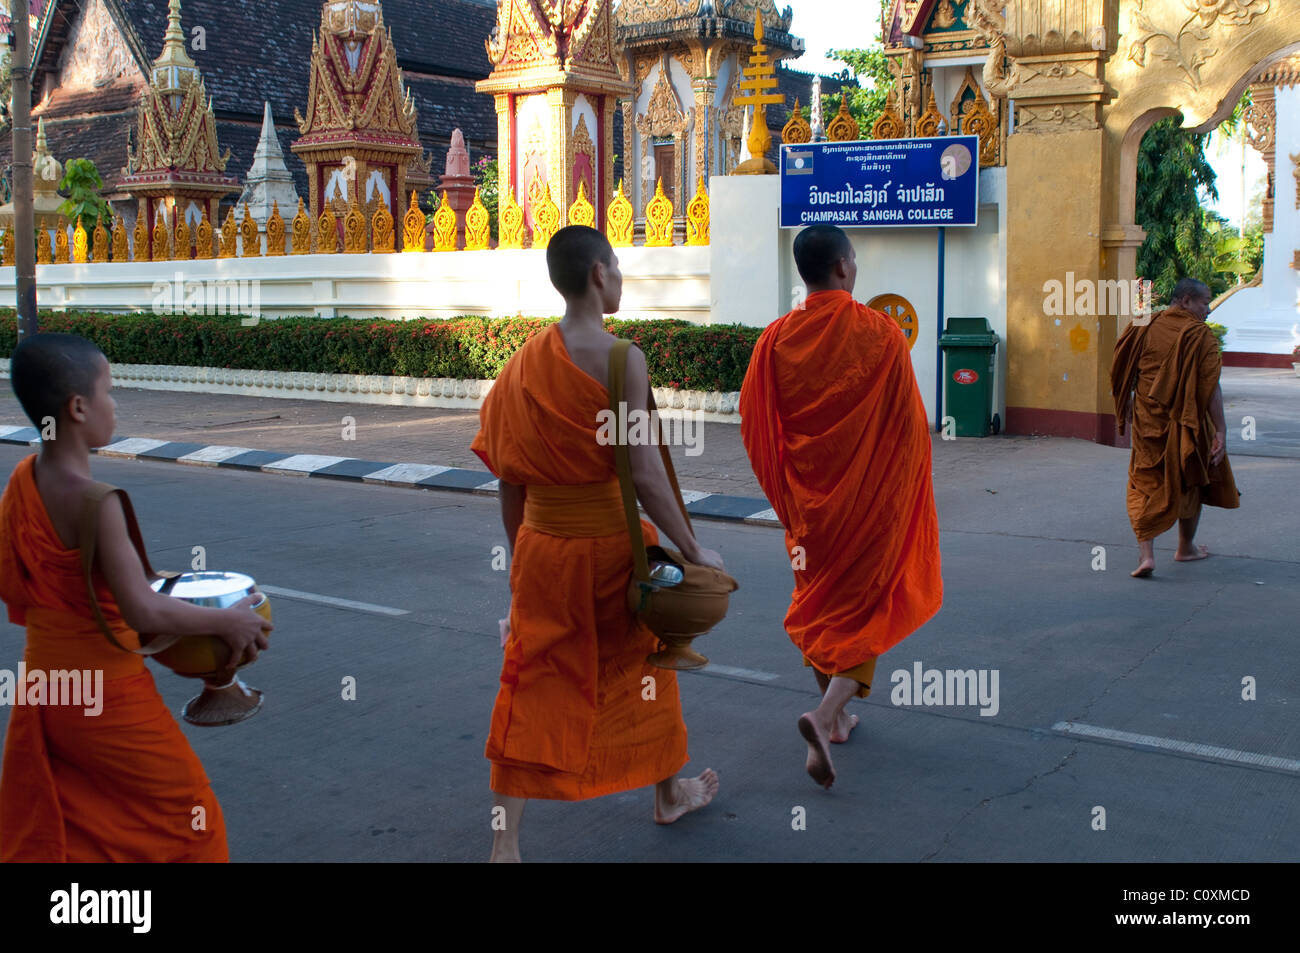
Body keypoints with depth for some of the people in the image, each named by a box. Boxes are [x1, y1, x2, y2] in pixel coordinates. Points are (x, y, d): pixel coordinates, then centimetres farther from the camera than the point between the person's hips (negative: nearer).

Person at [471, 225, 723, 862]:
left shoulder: (525, 361, 0)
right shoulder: (620, 358, -17)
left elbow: (509, 477, 6)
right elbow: (644, 475, -20)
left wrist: (518, 549, 17)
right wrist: (694, 552, -12)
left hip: (542, 542, 4)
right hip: (611, 542, -3)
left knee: (532, 684, 8)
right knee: (639, 667, 19)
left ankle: (504, 844, 7)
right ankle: (669, 793, 41)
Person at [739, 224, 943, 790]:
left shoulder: (777, 339, -6)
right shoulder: (881, 334, -13)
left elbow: (753, 424, -3)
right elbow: (909, 425, -8)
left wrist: (785, 491, 12)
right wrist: (903, 486, 8)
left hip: (808, 500, 3)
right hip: (870, 499, -3)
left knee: (819, 601, 19)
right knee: (865, 606, 6)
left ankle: (836, 718, 31)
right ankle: (825, 716, -14)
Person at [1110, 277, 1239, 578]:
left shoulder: (1143, 328, 0)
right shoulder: (1201, 336, -11)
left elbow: (1120, 373, 6)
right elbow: (1211, 388, -16)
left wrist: (1126, 408, 20)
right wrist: (1220, 431, -14)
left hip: (1147, 421, 2)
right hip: (1187, 425, -2)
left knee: (1146, 485, 5)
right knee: (1191, 482, 19)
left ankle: (1145, 553, -12)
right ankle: (1186, 547, 35)